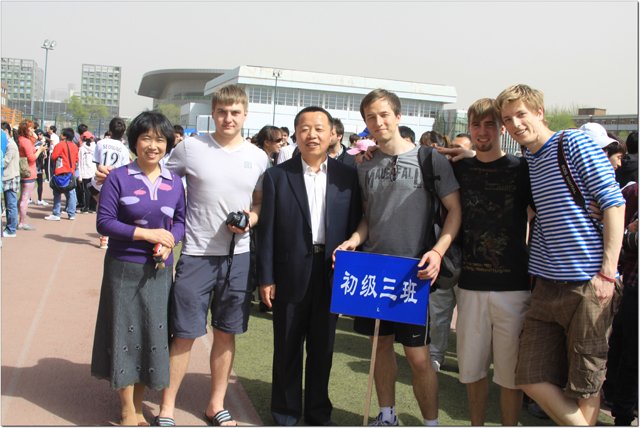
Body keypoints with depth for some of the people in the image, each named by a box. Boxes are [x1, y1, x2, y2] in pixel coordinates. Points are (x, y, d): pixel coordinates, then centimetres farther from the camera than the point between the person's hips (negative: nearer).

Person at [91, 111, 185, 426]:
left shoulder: (174, 182, 4)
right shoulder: (118, 178, -6)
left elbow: (181, 221, 8)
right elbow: (104, 222, -10)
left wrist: (169, 243, -12)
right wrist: (147, 234, -16)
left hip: (159, 270, 3)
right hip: (124, 268, -3)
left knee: (153, 333, 8)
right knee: (125, 333, 5)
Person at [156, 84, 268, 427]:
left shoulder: (258, 157, 5)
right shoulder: (190, 147, -2)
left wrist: (252, 217, -7)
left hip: (238, 256, 3)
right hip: (196, 255, -2)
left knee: (226, 333, 12)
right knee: (184, 334, 2)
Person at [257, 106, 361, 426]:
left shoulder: (347, 176, 2)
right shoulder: (277, 176, -2)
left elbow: (354, 226, 2)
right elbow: (267, 230, -3)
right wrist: (266, 278, -5)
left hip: (332, 274, 1)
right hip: (290, 275, -1)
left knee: (323, 347, 14)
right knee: (287, 347, 11)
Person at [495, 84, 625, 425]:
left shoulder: (574, 143, -4)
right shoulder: (525, 160, 14)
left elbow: (613, 203, -8)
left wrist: (607, 272, -14)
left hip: (587, 285, -6)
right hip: (547, 285, 6)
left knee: (583, 386, 4)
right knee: (532, 379, 3)